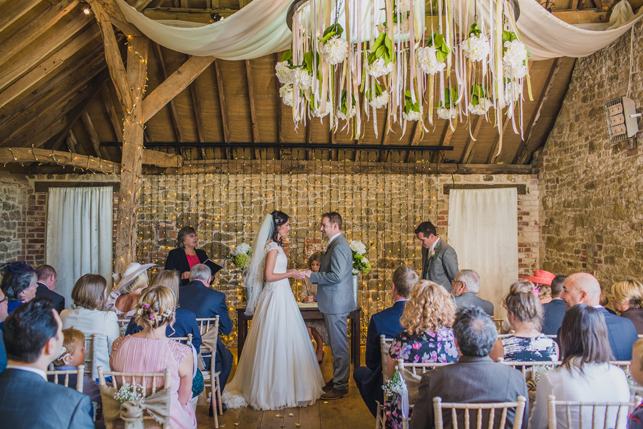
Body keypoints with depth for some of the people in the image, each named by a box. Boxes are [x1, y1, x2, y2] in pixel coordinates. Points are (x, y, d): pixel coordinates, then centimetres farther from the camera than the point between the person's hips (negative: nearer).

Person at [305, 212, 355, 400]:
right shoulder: (335, 244, 15)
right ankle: (337, 379, 29)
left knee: (339, 345, -1)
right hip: (333, 302, 11)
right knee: (336, 344, 18)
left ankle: (340, 386, 8)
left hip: (336, 304, -11)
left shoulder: (339, 246, -18)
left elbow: (337, 276, -26)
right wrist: (316, 275, 15)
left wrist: (313, 276, -18)